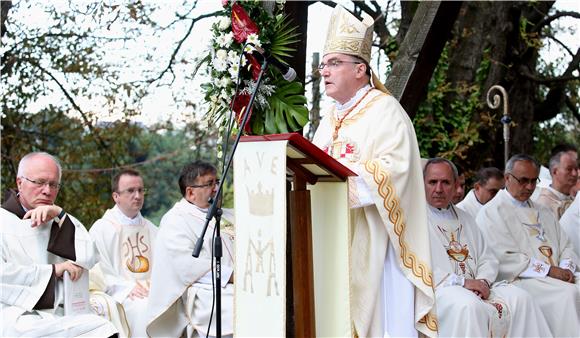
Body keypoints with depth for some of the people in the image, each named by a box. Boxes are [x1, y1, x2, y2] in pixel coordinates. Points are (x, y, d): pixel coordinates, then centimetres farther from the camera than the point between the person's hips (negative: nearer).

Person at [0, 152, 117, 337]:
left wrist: (60, 216, -3)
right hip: (16, 318, -4)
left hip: (59, 317, 4)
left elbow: (89, 259, 4)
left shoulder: (63, 222, 21)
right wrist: (53, 270, -3)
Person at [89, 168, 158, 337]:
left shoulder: (151, 229, 22)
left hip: (153, 290, 4)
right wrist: (128, 287, -15)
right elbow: (97, 272, -4)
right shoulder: (101, 229, 5)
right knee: (144, 307, -34)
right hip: (120, 294, -4)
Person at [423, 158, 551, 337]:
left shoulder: (465, 219, 25)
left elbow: (487, 259, 21)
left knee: (520, 298, -15)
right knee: (469, 306, -36)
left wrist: (483, 281, -3)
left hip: (475, 287, 6)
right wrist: (461, 282, -16)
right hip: (438, 290, -6)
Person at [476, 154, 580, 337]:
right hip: (519, 280, -6)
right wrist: (548, 270, -14)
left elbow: (565, 247, 20)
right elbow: (505, 259, -10)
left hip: (557, 276, 7)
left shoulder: (543, 212, 26)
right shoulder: (490, 213, 1)